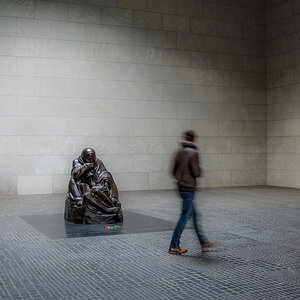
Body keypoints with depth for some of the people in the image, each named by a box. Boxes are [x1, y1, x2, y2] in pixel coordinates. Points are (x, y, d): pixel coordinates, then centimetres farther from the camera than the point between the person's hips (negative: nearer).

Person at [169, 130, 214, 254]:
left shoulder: (179, 152, 7)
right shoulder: (193, 153, -15)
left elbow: (174, 171, 9)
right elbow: (196, 173, -17)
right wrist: (199, 170, 2)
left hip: (181, 187, 8)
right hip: (189, 188, -8)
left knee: (194, 214, 15)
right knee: (185, 216, -1)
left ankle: (204, 242, 25)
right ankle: (174, 246, 4)